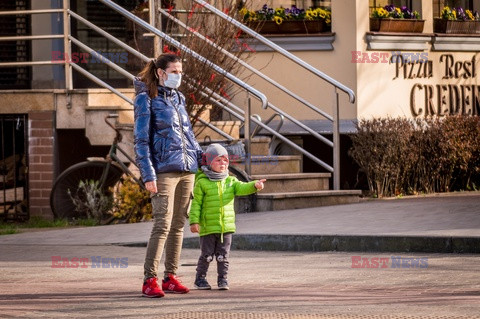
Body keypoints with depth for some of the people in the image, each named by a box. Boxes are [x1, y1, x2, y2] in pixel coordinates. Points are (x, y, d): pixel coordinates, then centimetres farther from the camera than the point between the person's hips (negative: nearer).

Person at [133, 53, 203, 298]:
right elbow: (141, 140, -8)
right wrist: (148, 175, -15)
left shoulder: (178, 98, 16)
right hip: (164, 170, -7)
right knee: (162, 225, -13)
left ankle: (170, 278, 12)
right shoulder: (146, 98, -4)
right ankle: (150, 280, -12)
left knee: (178, 225, 7)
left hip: (187, 168, 7)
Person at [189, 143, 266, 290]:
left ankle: (223, 279, 14)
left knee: (223, 255, 6)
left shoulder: (230, 181, 9)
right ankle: (200, 279, 16)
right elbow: (196, 203, -5)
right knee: (207, 255, 3)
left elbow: (242, 188, -6)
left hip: (226, 227, 3)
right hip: (208, 227, -3)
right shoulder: (202, 183, -5)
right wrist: (194, 221, -12)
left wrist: (254, 185, -26)